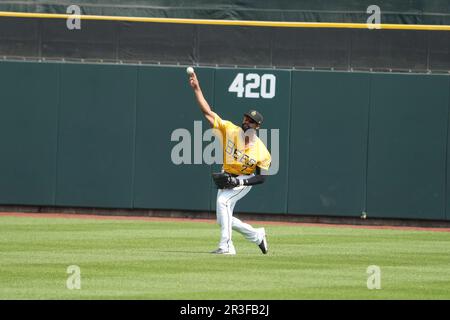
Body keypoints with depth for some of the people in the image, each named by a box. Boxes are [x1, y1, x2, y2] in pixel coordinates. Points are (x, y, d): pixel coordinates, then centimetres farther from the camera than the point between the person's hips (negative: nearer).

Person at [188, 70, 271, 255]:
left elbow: (262, 177, -10)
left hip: (244, 181, -6)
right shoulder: (230, 130, -8)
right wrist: (196, 89, -20)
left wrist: (240, 181, -23)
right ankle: (257, 235, 29)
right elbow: (208, 112, -11)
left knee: (222, 201, -30)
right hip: (226, 179, 6)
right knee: (223, 219, 8)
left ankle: (226, 246, -31)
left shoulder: (261, 151, -15)